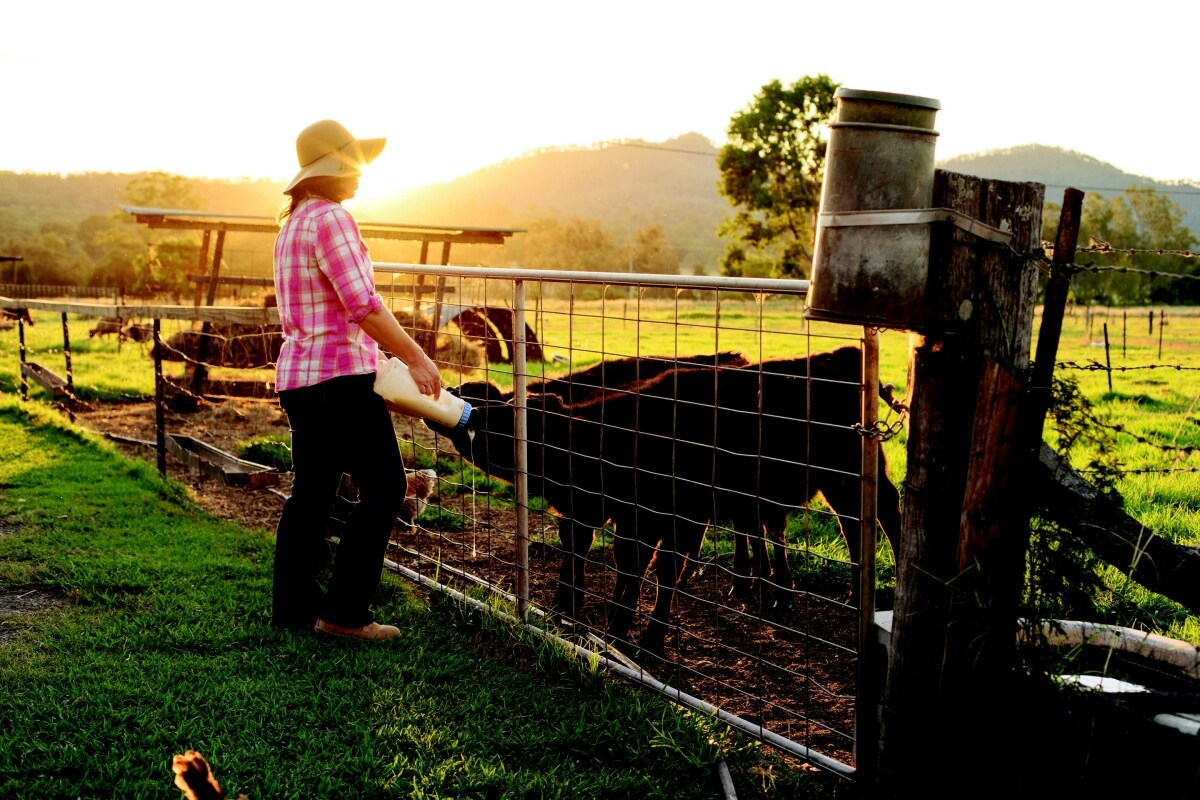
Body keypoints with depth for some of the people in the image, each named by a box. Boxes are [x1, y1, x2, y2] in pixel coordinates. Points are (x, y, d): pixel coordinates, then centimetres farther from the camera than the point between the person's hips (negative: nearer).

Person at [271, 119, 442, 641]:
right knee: (383, 486, -3)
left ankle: (292, 606, 19)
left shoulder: (291, 224, 17)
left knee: (311, 490, 14)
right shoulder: (331, 217, -13)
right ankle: (342, 611, -1)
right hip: (340, 374, -10)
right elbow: (362, 304, -19)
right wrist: (414, 357, -14)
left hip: (297, 374, 10)